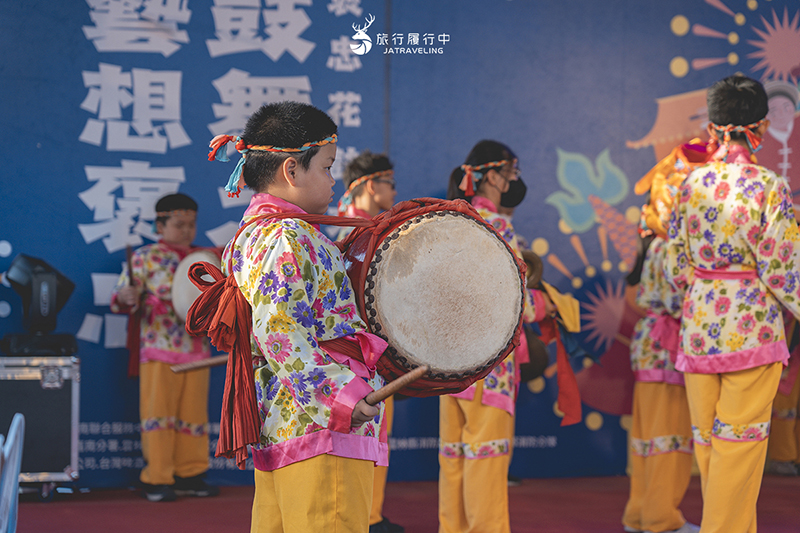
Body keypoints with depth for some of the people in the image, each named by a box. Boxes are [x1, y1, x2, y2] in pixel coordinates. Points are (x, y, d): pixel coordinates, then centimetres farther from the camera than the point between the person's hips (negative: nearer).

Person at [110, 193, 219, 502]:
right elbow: (122, 296, -5)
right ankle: (157, 479, 4)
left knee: (194, 413, 7)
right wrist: (127, 299, -27)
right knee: (158, 413, -3)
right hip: (159, 350, -4)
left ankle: (189, 475, 16)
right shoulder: (145, 257, 0)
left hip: (197, 348, 4)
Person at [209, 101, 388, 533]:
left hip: (276, 426, 11)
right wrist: (338, 393, -27)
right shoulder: (284, 237, -13)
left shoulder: (257, 230, 20)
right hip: (316, 421, -11)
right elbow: (279, 329, -23)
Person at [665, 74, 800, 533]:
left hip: (698, 325, 5)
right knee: (740, 443, 2)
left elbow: (675, 267, 6)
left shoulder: (692, 183, 2)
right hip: (752, 329, -4)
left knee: (707, 442, 12)